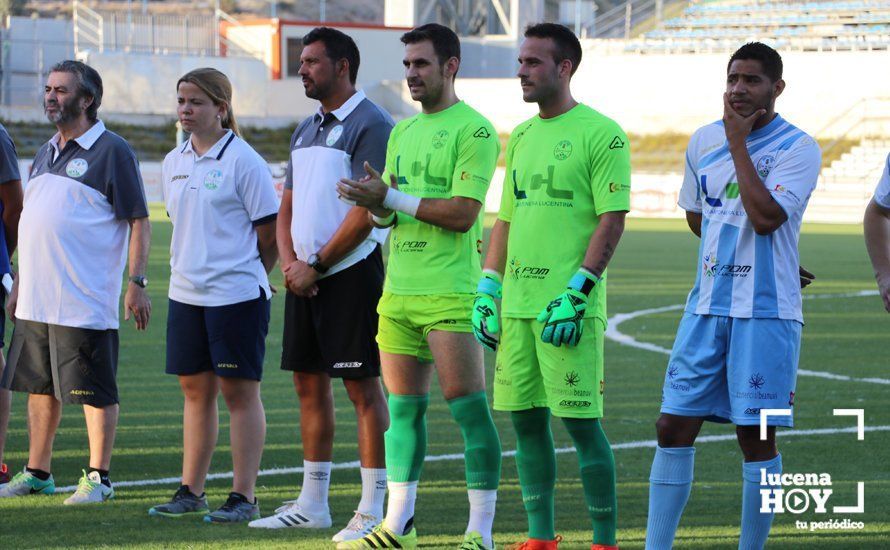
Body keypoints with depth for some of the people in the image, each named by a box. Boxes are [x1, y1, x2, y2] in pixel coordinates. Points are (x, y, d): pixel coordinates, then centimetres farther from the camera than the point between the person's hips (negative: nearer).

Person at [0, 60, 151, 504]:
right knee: (39, 386, 12)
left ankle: (98, 478, 5)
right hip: (37, 298, 8)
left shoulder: (111, 151, -6)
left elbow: (139, 222, -8)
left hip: (86, 302, -8)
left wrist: (137, 283, -15)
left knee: (96, 391, -2)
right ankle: (37, 472, 20)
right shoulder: (46, 154, 17)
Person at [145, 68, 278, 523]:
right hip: (185, 293, 7)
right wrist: (188, 269, 14)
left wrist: (247, 276, 2)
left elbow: (270, 230, -7)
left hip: (236, 294, -7)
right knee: (194, 388, 11)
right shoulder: (174, 163, 11)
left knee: (239, 391, -2)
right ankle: (191, 492, 17)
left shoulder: (242, 161, -10)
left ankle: (244, 497, 2)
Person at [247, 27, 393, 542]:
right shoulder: (306, 130, 17)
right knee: (310, 384, 11)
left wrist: (315, 266, -13)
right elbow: (288, 205, 19)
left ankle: (374, 510, -4)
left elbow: (366, 211, -17)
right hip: (305, 275, 9)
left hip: (351, 272, -9)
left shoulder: (370, 125, -10)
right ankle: (312, 504, 18)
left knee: (363, 386, -6)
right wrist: (289, 260, 0)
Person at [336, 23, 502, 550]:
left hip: (450, 294, -8)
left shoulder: (474, 130, -7)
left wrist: (392, 198, -15)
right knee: (403, 408, 10)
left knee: (468, 406, -7)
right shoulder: (403, 131, 17)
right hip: (398, 290, 8)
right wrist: (378, 202, -4)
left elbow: (463, 213, -16)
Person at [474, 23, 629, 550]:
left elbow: (613, 220, -11)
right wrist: (488, 290, 13)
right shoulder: (522, 136, 16)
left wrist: (575, 294, -17)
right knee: (526, 420, 8)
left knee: (582, 422, -6)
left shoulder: (601, 134, -7)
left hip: (568, 307, -7)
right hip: (517, 304, 7)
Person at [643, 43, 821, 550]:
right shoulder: (704, 141, 10)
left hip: (765, 313, -5)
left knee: (756, 436, -2)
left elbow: (765, 218, -21)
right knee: (674, 427, 3)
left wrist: (738, 144, -15)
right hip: (707, 308, 5)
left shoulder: (798, 148, -8)